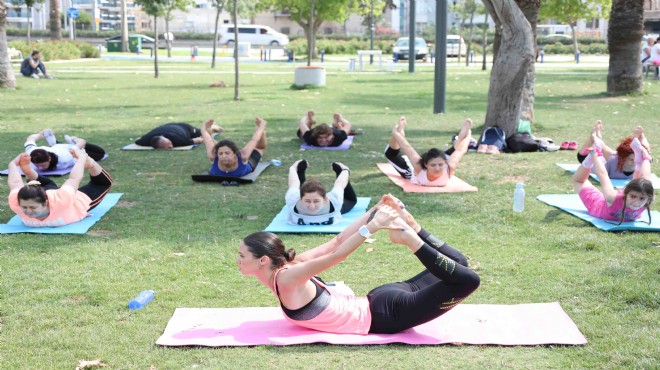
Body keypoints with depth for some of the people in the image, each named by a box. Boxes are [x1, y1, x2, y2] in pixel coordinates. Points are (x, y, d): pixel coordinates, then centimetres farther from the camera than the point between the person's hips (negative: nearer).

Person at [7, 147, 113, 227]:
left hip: (77, 200, -2)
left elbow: (74, 179, -35)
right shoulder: (16, 203, -44)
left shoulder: (61, 201, -52)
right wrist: (13, 165, -2)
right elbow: (15, 183, -24)